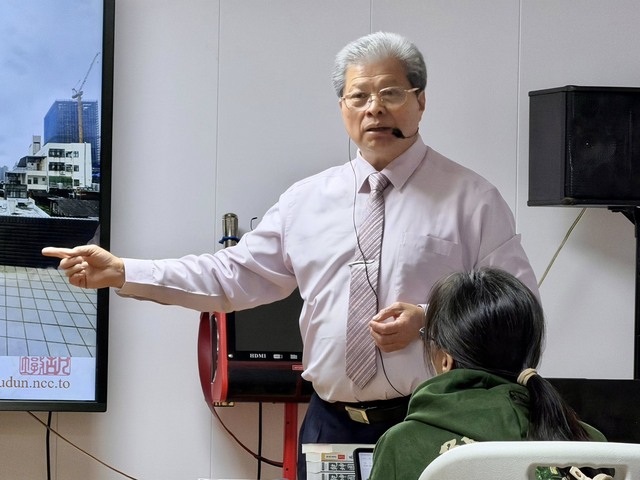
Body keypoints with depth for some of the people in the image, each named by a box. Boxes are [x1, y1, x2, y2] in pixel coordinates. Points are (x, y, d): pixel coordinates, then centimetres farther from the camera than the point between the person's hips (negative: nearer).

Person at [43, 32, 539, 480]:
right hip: (332, 424, 3)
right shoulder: (307, 200, 9)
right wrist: (121, 272, 2)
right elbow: (235, 275, 9)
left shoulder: (471, 198, -1)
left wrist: (428, 320, -18)